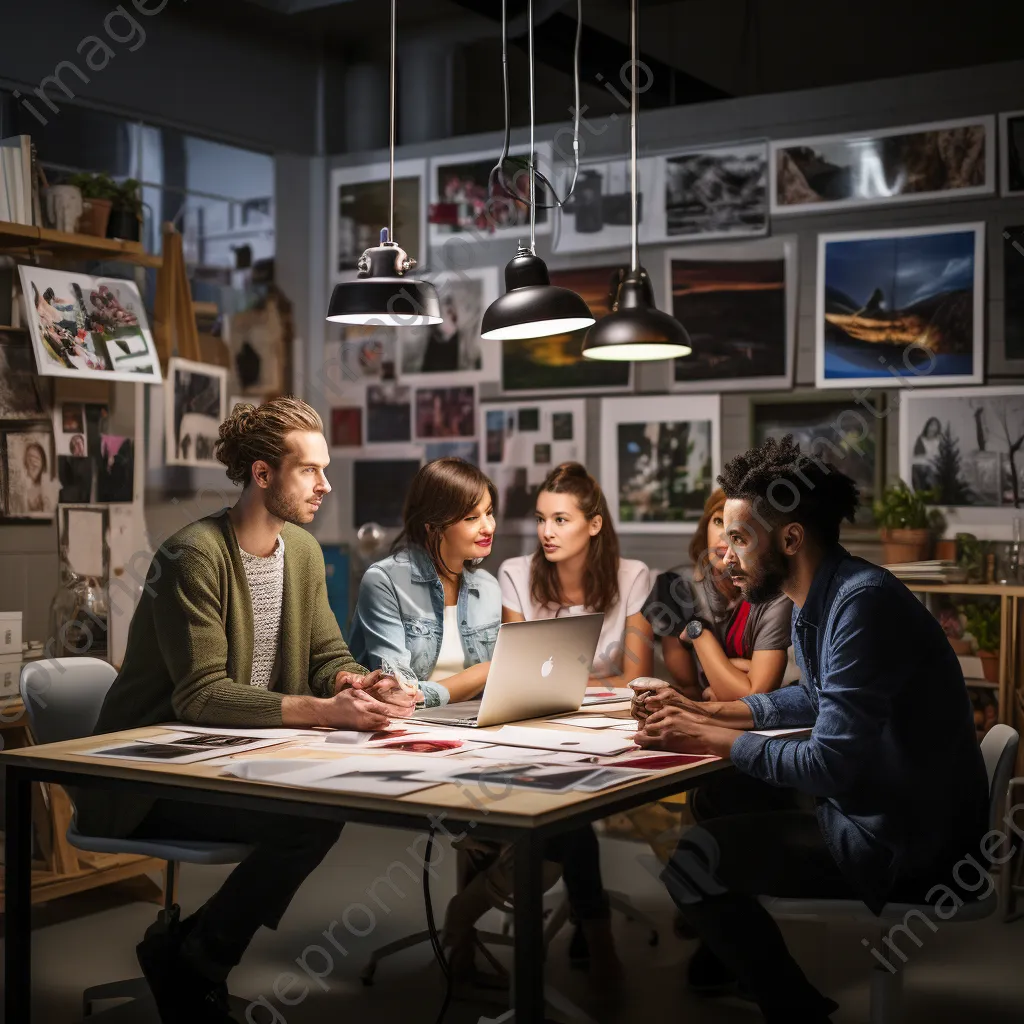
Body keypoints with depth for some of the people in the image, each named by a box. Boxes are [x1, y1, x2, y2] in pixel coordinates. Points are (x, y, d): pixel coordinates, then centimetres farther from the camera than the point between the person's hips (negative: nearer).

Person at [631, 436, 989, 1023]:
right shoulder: (822, 598, 6)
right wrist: (702, 713, 14)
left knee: (694, 862, -14)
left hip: (911, 852, -10)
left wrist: (708, 740, -14)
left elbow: (829, 766, -26)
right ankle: (728, 952, 36)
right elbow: (813, 699, 25)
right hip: (875, 814, 10)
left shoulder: (863, 603, -24)